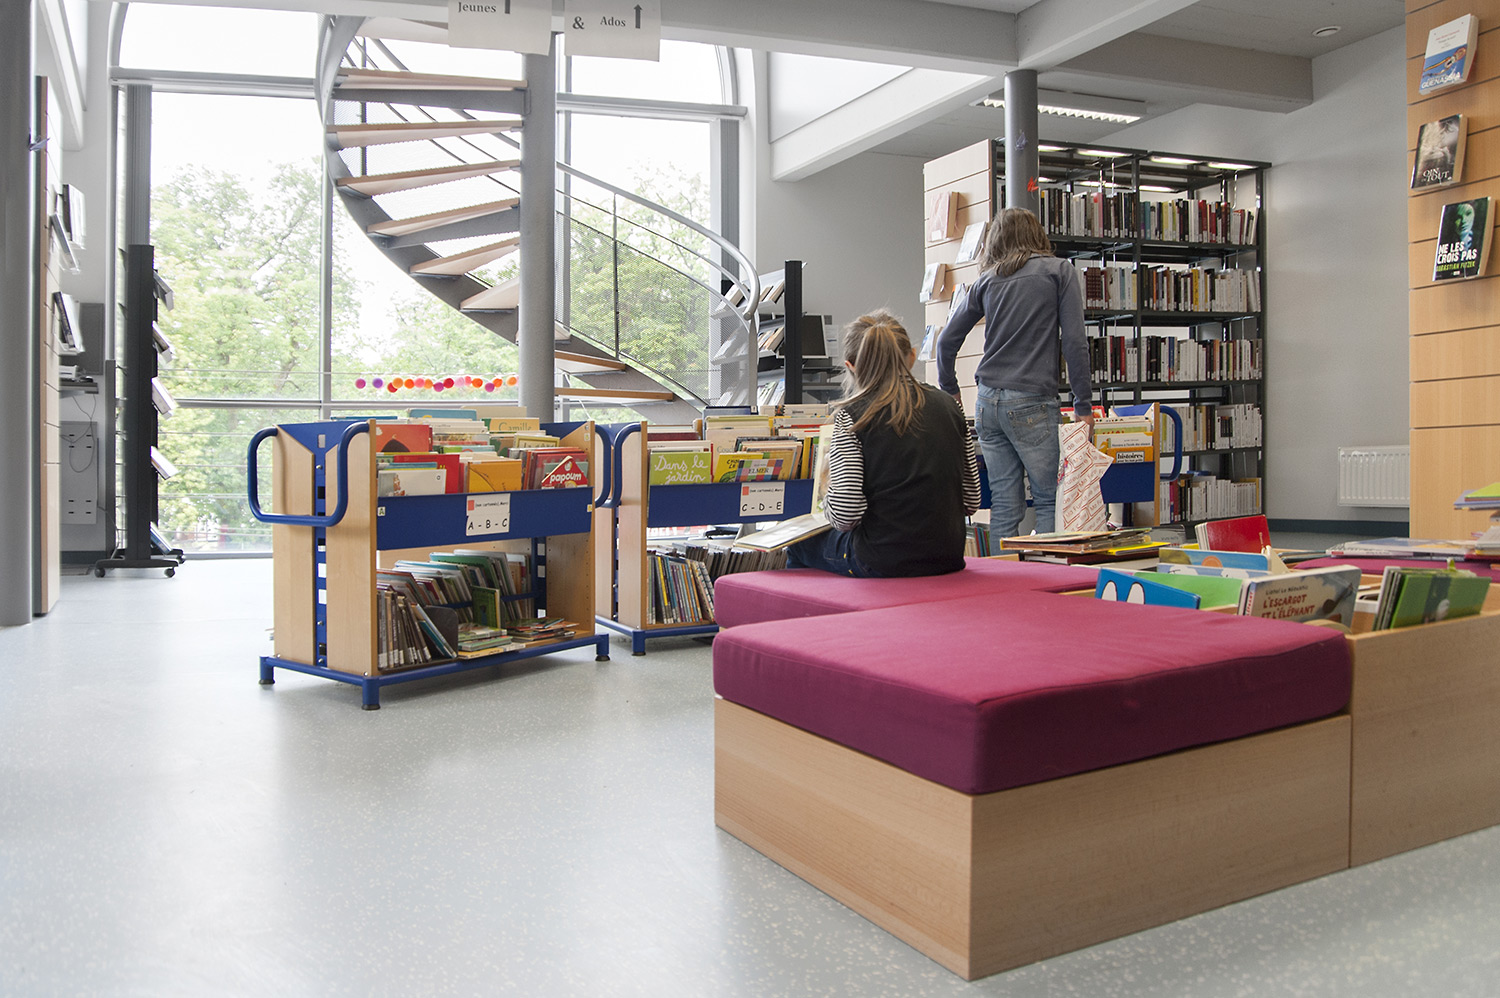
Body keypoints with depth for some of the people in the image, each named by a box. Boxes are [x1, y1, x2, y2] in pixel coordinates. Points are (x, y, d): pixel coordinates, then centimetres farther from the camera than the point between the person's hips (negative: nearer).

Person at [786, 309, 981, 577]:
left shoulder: (851, 416, -10)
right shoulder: (948, 405, 4)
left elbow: (846, 514, -18)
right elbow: (971, 500, 6)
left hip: (883, 565, -6)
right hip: (948, 560, 6)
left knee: (799, 546, 23)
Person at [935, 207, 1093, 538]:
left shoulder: (987, 279, 13)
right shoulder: (1059, 271, 4)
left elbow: (946, 340, 14)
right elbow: (1075, 342, -4)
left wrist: (949, 389, 28)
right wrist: (1083, 405, 0)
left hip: (988, 400, 4)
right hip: (1032, 403, -4)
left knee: (1005, 503, 7)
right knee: (1050, 499, 4)